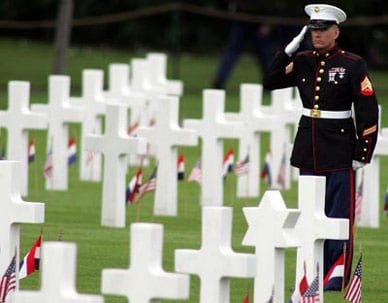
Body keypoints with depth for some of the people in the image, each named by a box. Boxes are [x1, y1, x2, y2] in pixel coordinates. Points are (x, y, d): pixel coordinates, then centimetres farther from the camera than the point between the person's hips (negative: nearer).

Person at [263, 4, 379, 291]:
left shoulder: (353, 64, -7)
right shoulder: (303, 61, 8)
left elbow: (368, 112, -7)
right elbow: (270, 82, 10)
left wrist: (362, 153, -10)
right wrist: (288, 51, -2)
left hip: (339, 152, -5)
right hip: (308, 149, 5)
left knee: (338, 216, -2)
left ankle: (337, 277, 3)